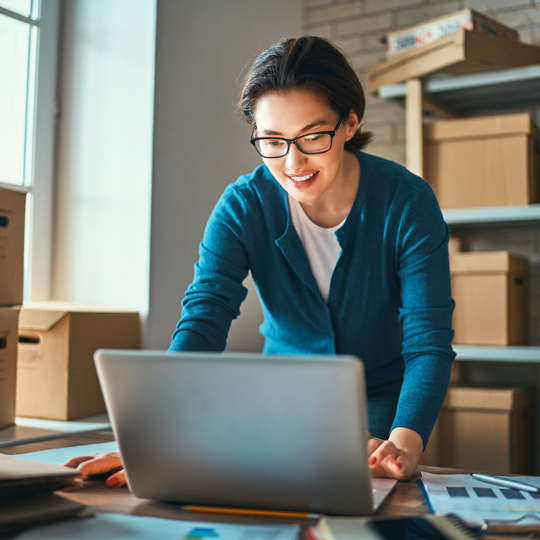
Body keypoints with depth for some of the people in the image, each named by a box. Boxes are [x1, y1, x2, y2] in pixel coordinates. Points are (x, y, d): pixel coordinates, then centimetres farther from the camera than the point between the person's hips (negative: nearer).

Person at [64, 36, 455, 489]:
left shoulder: (407, 202, -18)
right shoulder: (242, 206, -14)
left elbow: (429, 343, -23)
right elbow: (203, 323, -24)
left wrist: (404, 443, -42)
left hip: (381, 402, -1)